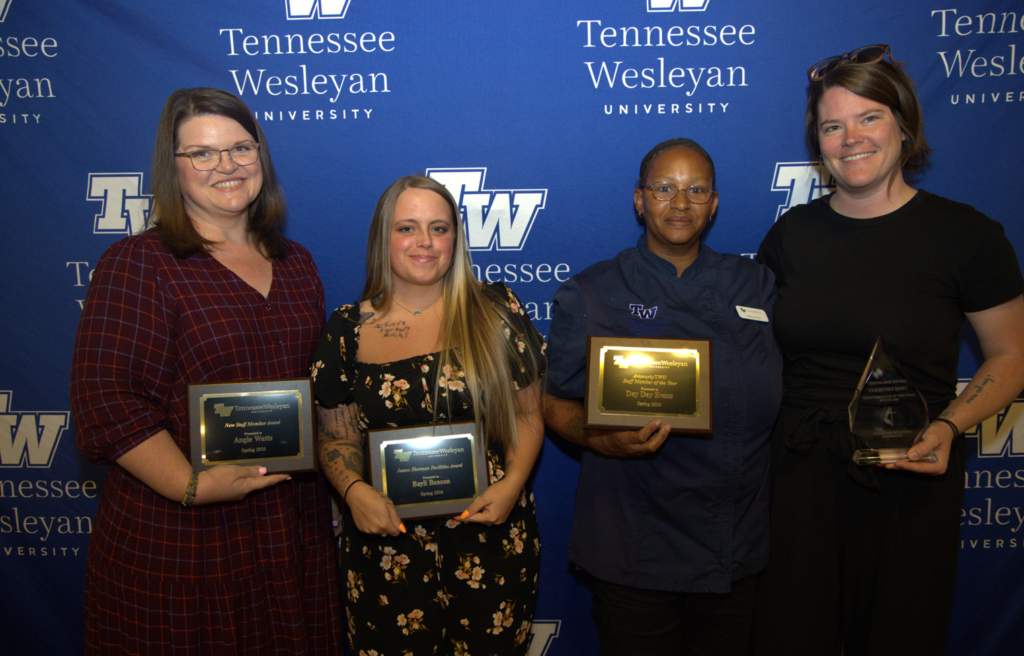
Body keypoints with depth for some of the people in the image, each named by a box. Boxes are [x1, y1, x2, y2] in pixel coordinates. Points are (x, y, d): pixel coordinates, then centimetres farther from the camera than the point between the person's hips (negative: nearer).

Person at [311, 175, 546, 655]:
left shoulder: (496, 312, 0)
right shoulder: (348, 329, 2)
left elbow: (527, 414, 4)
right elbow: (336, 437, 7)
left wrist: (512, 483, -11)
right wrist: (354, 490, -12)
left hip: (491, 533, 0)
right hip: (386, 539, 1)